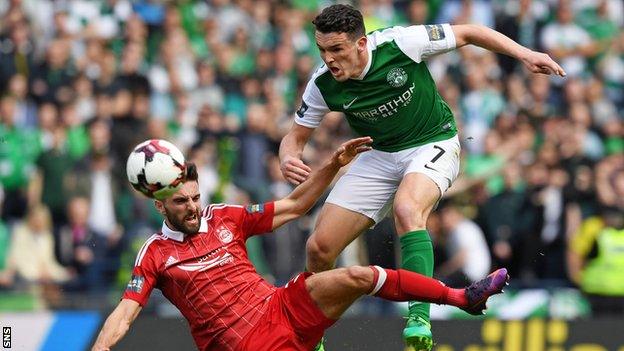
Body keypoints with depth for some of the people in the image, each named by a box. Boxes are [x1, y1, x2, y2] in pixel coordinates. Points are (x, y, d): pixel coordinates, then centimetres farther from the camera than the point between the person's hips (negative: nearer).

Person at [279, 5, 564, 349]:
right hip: (380, 156, 4)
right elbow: (296, 135, -1)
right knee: (319, 248, -5)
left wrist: (524, 54, -19)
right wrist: (288, 159, -25)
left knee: (407, 210, -37)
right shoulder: (322, 85, -15)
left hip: (433, 145, -4)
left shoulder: (400, 43, -25)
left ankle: (419, 321, -42)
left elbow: (467, 33, -12)